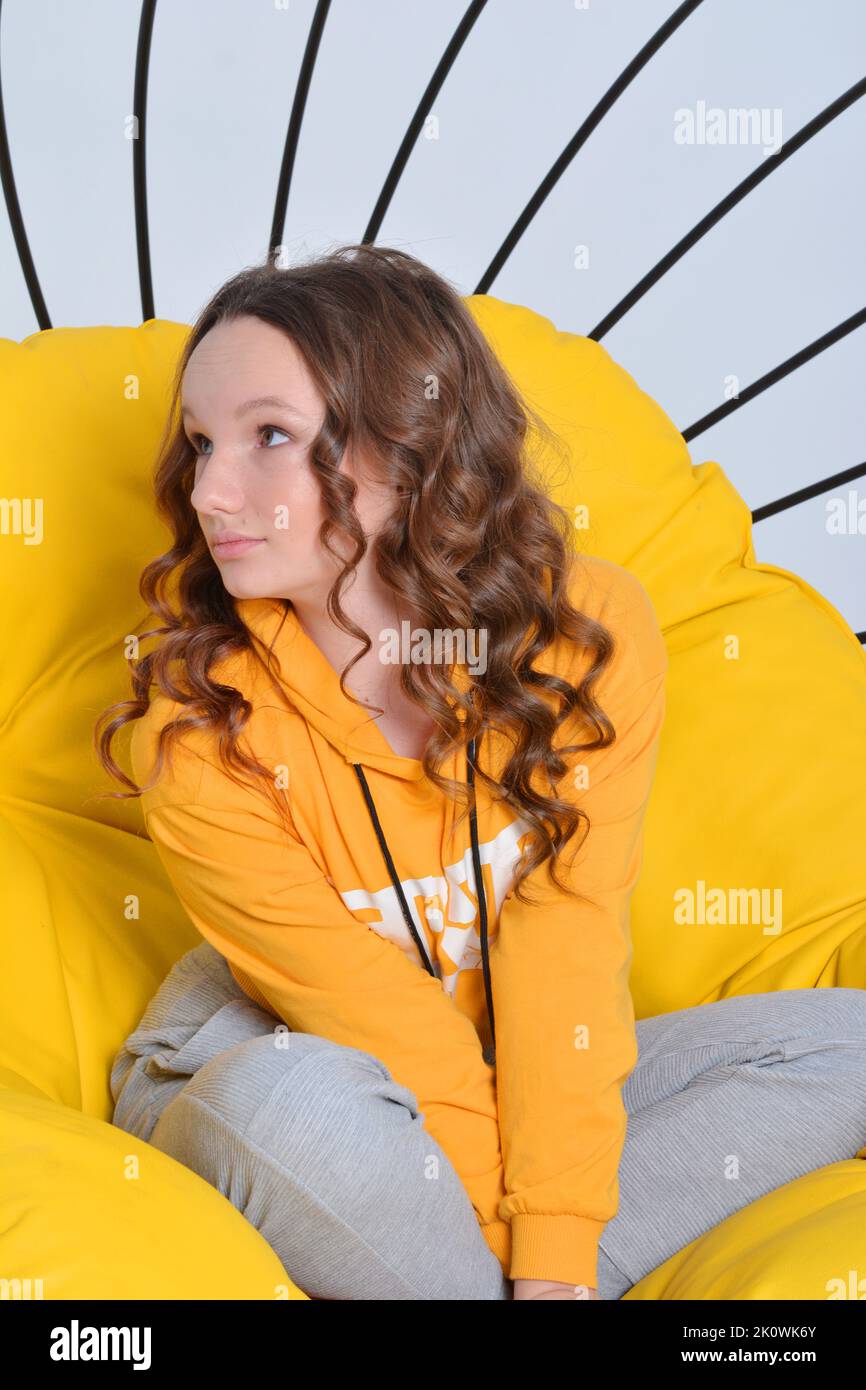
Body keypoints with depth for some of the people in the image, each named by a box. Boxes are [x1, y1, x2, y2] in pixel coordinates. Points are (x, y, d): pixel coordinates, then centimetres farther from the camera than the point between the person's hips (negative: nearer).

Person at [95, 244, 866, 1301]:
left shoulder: (591, 631, -18)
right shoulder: (198, 728, -23)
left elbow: (564, 948, -21)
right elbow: (376, 1022, -20)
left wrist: (552, 1256, -25)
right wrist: (514, 1227, -20)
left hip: (520, 1078, 4)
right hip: (261, 1064, -3)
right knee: (300, 1101, -38)